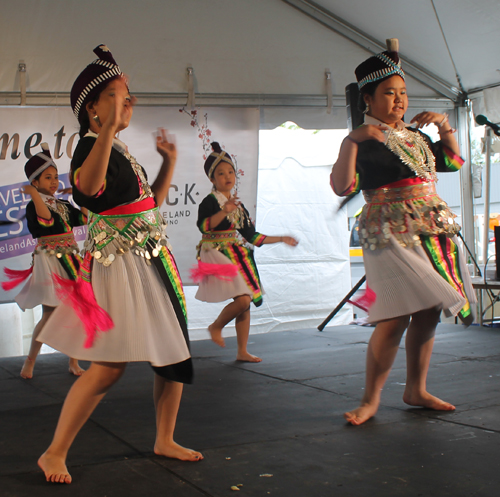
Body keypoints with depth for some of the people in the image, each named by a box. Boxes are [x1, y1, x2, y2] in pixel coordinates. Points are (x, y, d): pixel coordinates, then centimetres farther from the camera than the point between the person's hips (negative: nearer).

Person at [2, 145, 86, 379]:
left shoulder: (63, 205, 15)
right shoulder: (33, 205, -4)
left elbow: (85, 218, 8)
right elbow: (45, 219, -24)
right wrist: (34, 193, -22)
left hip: (70, 260, 6)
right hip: (49, 260, -6)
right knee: (50, 315, -6)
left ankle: (73, 362, 14)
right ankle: (30, 361, 10)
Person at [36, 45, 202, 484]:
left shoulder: (121, 150, 17)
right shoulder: (91, 147, -12)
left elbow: (153, 201, 26)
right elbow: (88, 185, -37)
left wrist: (170, 160, 19)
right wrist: (108, 128, -46)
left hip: (151, 259, 9)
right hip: (118, 261, -9)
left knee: (175, 354, 11)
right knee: (110, 366, -11)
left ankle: (165, 440, 27)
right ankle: (55, 453, 5)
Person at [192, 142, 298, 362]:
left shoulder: (238, 205, 14)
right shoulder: (210, 201, -8)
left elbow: (251, 235, 20)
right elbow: (203, 225, -27)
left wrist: (281, 239, 22)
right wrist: (224, 211, -41)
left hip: (238, 255, 8)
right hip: (218, 255, -8)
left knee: (246, 304, 7)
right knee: (242, 299, -20)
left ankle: (242, 351, 18)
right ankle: (216, 327, 7)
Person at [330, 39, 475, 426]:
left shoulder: (416, 135, 19)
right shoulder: (363, 140, -3)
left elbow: (452, 162, 30)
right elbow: (342, 186, -16)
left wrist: (445, 124, 16)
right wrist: (352, 140, -26)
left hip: (434, 229, 7)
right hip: (391, 233, -7)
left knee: (428, 313, 6)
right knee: (396, 317, -13)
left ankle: (416, 390, 20)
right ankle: (371, 398, 0)